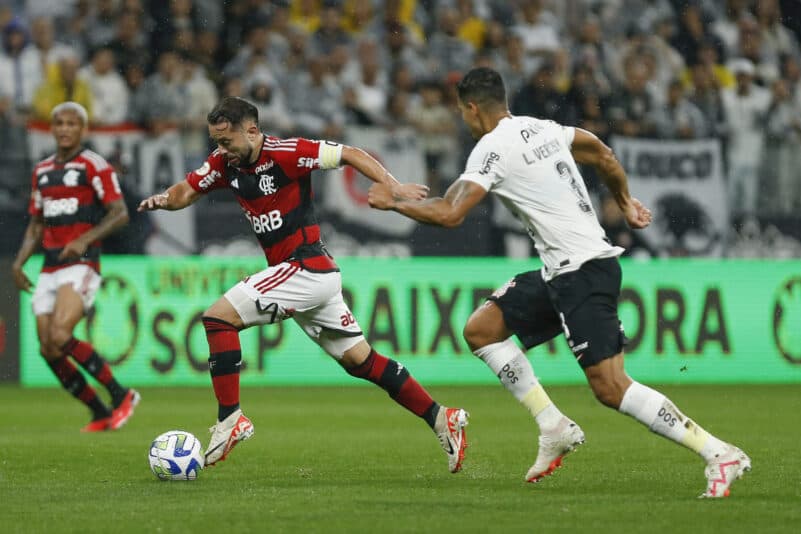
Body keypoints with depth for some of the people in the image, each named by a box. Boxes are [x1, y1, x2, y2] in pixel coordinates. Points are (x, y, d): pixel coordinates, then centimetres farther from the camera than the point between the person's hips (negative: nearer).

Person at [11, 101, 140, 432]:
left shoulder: (94, 166, -4)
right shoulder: (41, 171, 17)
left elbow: (120, 213, -11)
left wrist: (86, 239, -24)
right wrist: (19, 261, 9)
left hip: (81, 265, -7)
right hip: (50, 269, 7)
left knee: (60, 336, -24)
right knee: (48, 351, -1)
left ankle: (121, 395, -10)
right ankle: (101, 414, 12)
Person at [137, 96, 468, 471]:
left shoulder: (286, 153, -16)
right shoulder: (225, 164, 6)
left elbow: (350, 154, -11)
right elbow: (187, 191, 12)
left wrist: (393, 187, -20)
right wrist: (164, 199, -10)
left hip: (306, 268, -9)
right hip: (317, 276, 9)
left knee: (218, 317, -14)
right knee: (359, 360, 12)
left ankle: (230, 419, -13)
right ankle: (441, 419, 16)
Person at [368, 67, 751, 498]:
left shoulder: (492, 148, -10)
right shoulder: (544, 129, 14)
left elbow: (448, 214, -18)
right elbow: (604, 157, 29)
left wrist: (392, 203, -2)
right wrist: (626, 202, 44)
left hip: (582, 270, -9)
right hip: (561, 271, 9)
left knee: (610, 387, -14)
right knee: (480, 330, 12)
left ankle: (719, 454, -15)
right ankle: (554, 427, 11)